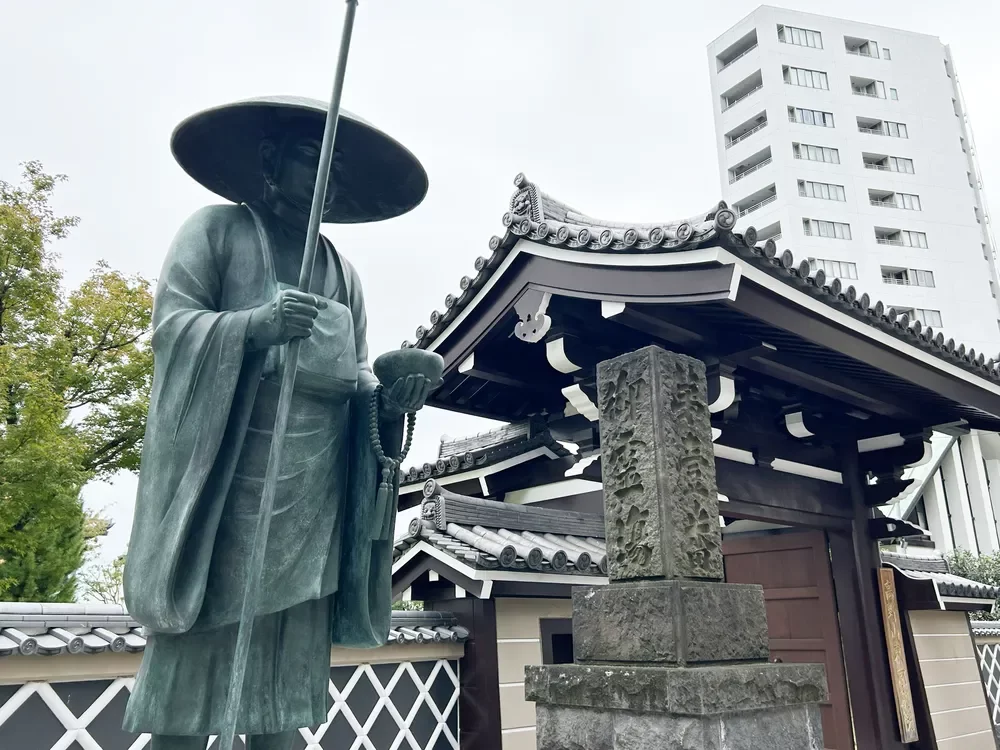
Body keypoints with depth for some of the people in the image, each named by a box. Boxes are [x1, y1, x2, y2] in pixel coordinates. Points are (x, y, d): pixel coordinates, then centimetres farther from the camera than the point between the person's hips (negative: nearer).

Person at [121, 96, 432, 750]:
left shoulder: (343, 270, 22)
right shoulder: (218, 228, 10)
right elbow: (172, 321, -1)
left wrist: (390, 398, -3)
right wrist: (253, 326, -20)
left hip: (317, 476, 5)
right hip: (230, 459, -4)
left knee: (293, 639, 3)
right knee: (202, 625, -6)